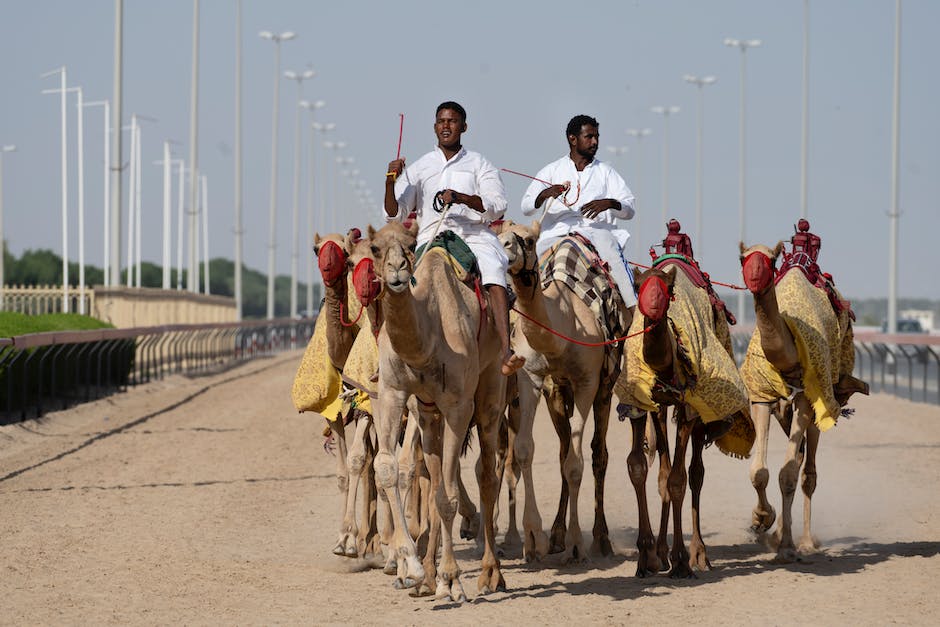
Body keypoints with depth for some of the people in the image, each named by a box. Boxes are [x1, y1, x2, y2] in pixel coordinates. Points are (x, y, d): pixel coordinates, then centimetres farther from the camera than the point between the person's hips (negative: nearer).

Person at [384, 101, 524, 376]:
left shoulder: (479, 165, 15)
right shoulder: (418, 169, 18)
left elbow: (498, 205, 0)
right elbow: (394, 214, 12)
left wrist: (463, 198, -17)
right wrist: (390, 182, -6)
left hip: (474, 236, -2)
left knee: (493, 271, -31)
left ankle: (506, 351, -43)